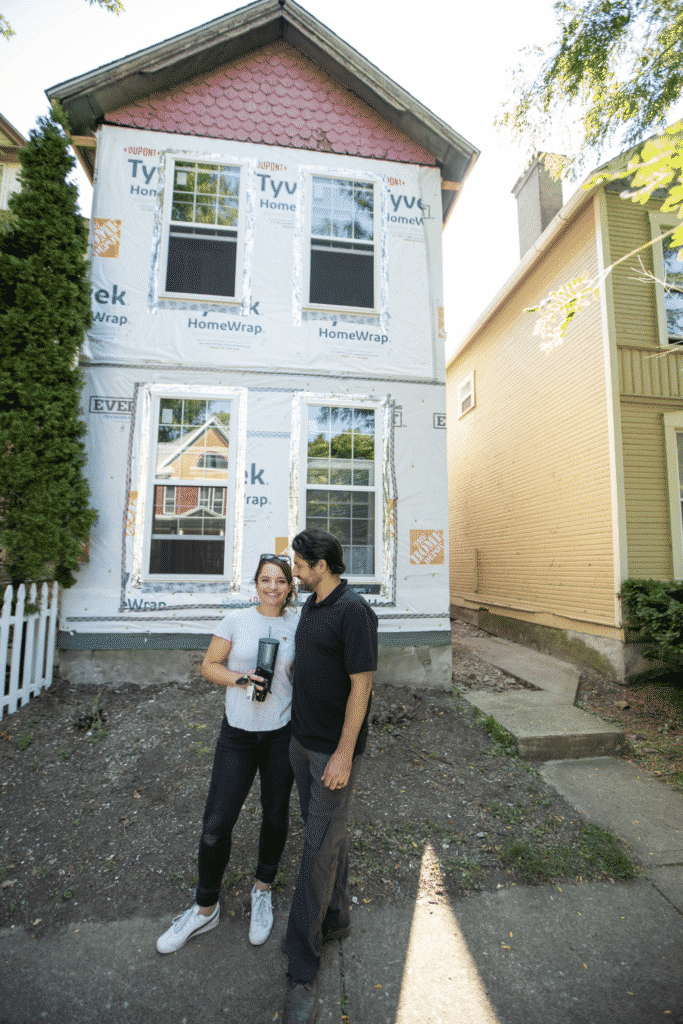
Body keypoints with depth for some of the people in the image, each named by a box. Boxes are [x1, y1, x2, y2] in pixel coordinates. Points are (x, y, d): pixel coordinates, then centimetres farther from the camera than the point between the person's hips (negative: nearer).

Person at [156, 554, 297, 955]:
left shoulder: (297, 628, -3)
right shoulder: (237, 620, -7)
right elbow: (209, 665, -2)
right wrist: (238, 678, -19)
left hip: (282, 732, 1)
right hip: (238, 731, -1)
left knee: (276, 814, 17)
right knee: (216, 824, 6)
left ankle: (262, 892, 45)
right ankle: (206, 910, 34)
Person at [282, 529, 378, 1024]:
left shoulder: (354, 611, -22)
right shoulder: (310, 606, 5)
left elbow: (361, 685, -21)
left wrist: (344, 754, -19)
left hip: (335, 749, -8)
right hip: (303, 741, 8)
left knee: (321, 848, 4)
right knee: (328, 833, 22)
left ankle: (302, 971, 21)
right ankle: (336, 919, 42)